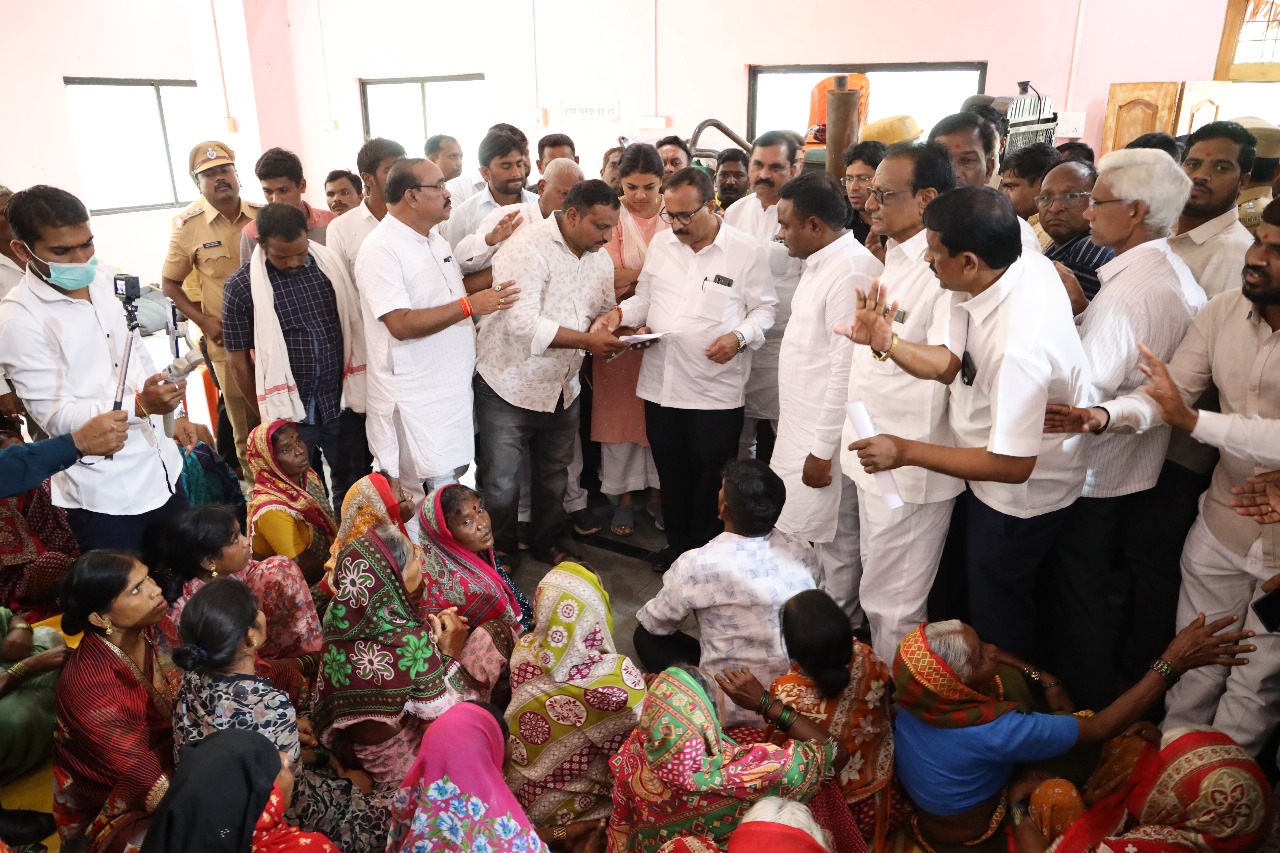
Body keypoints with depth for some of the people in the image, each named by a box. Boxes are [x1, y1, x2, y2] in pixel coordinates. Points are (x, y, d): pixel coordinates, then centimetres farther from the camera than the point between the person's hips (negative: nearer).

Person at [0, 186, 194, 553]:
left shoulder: (102, 280, 3)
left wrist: (170, 415, 16)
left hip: (161, 468, 6)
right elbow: (56, 416, -18)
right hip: (103, 494, -6)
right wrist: (139, 404, -32)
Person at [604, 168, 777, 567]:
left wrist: (739, 336, -20)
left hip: (716, 390, -4)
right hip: (661, 384, 4)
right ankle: (677, 545, 35)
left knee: (710, 483, 6)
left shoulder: (746, 250, -5)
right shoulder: (660, 243, 9)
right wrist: (619, 313, -3)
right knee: (671, 474, 16)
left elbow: (763, 309, -2)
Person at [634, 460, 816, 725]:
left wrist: (642, 617, 22)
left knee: (646, 634, 14)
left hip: (733, 707, -5)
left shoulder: (696, 564, -20)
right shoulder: (803, 554, -7)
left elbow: (656, 623, -2)